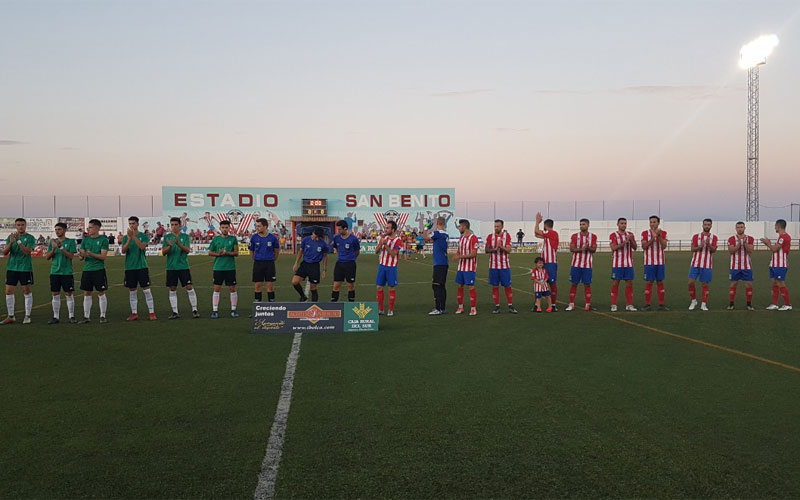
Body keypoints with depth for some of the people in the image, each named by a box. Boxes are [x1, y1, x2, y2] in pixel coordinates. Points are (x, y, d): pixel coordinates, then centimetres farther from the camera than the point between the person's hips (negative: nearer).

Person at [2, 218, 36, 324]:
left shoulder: (30, 238, -3)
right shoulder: (10, 237, 8)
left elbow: (27, 251, -16)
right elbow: (4, 253, 0)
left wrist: (18, 241, -26)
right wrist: (11, 242, -17)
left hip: (25, 268, -4)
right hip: (12, 268, 4)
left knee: (27, 291, 1)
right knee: (9, 291, 3)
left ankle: (27, 316, 9)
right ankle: (11, 316, 11)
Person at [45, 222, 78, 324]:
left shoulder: (71, 241, 0)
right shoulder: (52, 242, 10)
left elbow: (71, 256, -10)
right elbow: (47, 257, 5)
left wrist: (61, 247, -21)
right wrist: (53, 249, -13)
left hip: (67, 272, -3)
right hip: (54, 272, 3)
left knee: (69, 294, 0)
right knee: (55, 295, 5)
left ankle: (71, 316, 7)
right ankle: (55, 317, 11)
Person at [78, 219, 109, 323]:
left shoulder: (103, 240, -4)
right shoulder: (85, 240, 10)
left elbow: (103, 256, -11)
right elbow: (81, 257, 9)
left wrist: (90, 254, -24)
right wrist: (81, 255, -14)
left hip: (99, 269, -4)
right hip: (87, 269, 4)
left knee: (101, 293, 0)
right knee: (87, 293, 6)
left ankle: (102, 316, 9)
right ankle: (86, 316, 13)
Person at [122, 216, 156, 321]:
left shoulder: (144, 236, 2)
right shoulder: (126, 237, 9)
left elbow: (142, 246, -16)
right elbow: (123, 250, -5)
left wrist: (134, 236, -24)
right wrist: (129, 239, -19)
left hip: (142, 266, -3)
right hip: (129, 267, 3)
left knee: (146, 290, -4)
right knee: (132, 291, 7)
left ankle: (152, 313, 0)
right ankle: (134, 314, 14)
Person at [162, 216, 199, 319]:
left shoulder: (185, 236, 4)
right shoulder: (167, 237, 7)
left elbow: (187, 250, -9)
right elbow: (163, 252, 0)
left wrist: (178, 244, -25)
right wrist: (170, 246, -20)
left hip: (183, 266, -2)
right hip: (171, 267, 2)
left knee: (189, 288, -5)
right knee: (172, 290, 4)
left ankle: (194, 310, 4)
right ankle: (175, 312, 11)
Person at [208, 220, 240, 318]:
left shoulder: (233, 239, 3)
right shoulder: (216, 239, 6)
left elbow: (236, 253, -1)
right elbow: (210, 252, 8)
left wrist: (227, 253, -17)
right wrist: (218, 254, -10)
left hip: (230, 267, 0)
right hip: (218, 268, 1)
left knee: (232, 289, 2)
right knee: (216, 289, 1)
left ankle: (233, 310, 12)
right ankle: (215, 311, 6)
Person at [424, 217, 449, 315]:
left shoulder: (437, 233, -13)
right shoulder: (446, 234, 11)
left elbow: (425, 237, -2)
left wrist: (426, 228, 9)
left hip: (439, 263, -9)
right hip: (445, 263, 9)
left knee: (437, 285, -9)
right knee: (442, 286, 14)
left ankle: (438, 309, -13)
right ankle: (443, 308, 19)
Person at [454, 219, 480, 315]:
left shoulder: (473, 238, -13)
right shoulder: (461, 238, 13)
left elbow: (474, 254, -18)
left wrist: (460, 256, -22)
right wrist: (456, 256, -2)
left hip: (470, 268, -8)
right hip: (461, 267, 8)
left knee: (471, 287, -5)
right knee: (460, 286, 9)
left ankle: (473, 308, 1)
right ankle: (460, 307, 18)